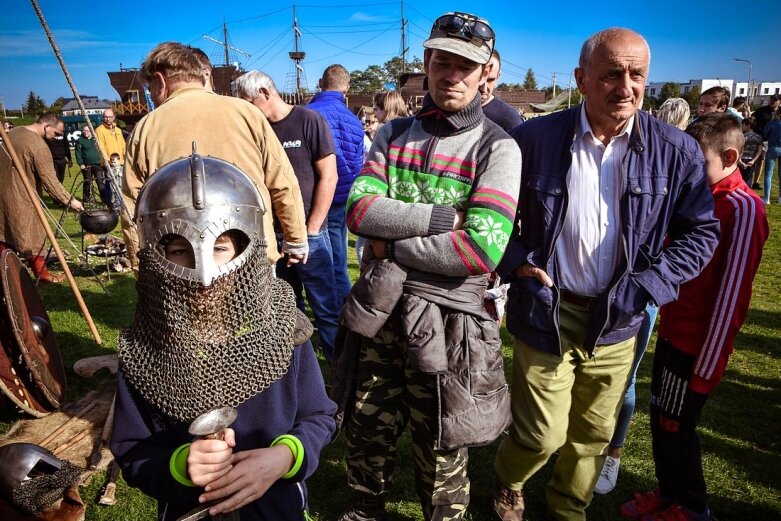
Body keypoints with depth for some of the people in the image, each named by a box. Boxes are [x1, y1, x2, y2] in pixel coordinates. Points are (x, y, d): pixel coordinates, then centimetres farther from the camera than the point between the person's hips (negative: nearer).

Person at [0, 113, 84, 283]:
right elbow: (49, 180, -23)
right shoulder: (39, 146, -21)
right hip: (20, 198, -9)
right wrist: (69, 200, -18)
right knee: (31, 238, 1)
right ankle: (42, 274, 11)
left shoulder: (14, 132, 7)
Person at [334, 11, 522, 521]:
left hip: (446, 319, -4)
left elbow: (482, 249, -22)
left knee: (439, 449, 15)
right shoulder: (393, 133, 5)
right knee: (368, 429, 23)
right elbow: (360, 209, -10)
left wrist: (390, 246, -14)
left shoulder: (497, 148, -9)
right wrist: (445, 216, -19)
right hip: (378, 308, 5)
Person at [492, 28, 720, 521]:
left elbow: (701, 231, 3)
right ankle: (508, 481, 42)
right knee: (543, 435, 6)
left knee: (594, 435, 18)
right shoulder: (534, 138, -9)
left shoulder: (677, 151, -5)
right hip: (546, 312, -2)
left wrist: (649, 285, -9)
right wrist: (515, 262, -11)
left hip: (616, 322, 3)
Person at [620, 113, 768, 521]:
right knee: (660, 420, 17)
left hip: (698, 345, -8)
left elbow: (731, 294, -18)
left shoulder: (742, 208, -16)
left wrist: (706, 368, -16)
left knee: (675, 427, 6)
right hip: (673, 332, 8)